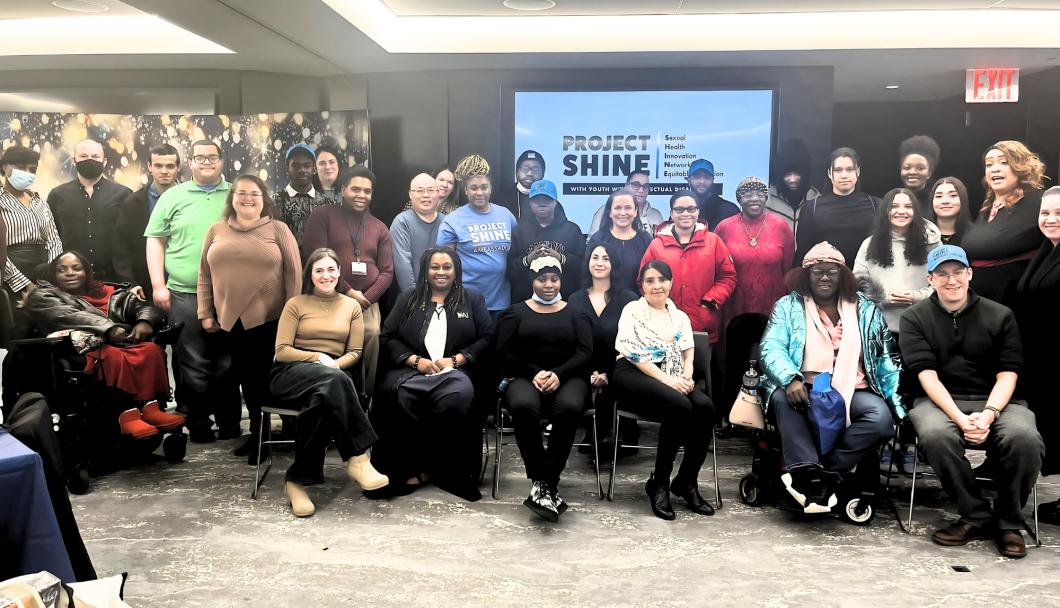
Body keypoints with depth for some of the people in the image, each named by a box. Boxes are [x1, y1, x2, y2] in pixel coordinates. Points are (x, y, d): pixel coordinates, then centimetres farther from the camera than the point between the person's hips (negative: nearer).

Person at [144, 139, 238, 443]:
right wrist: (158, 285, -2)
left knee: (228, 363, 7)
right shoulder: (172, 196, 7)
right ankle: (199, 426, 16)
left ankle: (230, 425, 17)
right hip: (185, 295, 0)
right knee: (193, 365, 5)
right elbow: (156, 240, 6)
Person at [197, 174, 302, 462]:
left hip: (270, 319, -3)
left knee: (266, 378, 4)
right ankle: (257, 433, 24)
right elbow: (205, 274, 11)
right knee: (247, 378, 12)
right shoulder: (216, 231, 9)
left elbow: (293, 273, -2)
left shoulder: (278, 229, 0)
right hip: (229, 319, 3)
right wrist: (205, 313, 6)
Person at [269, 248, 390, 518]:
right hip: (293, 373, -2)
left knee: (323, 399, -38)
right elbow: (281, 351, 1)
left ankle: (298, 480, -32)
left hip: (331, 375, 3)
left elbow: (355, 352, 10)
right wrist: (317, 357, -14)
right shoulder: (296, 304, 9)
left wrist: (336, 363, -12)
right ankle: (357, 458, -38)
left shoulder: (352, 306, 16)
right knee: (335, 381, -39)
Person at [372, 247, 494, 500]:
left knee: (458, 398, -36)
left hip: (455, 371, -1)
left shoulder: (473, 299, 17)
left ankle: (446, 469, -20)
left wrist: (455, 359, -8)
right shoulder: (407, 298, 20)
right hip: (411, 369, 1)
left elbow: (487, 338, 7)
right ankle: (412, 467, -21)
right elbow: (388, 337, 11)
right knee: (398, 395, -34)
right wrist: (416, 360, -6)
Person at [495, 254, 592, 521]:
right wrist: (534, 373, -14)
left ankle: (545, 484, -30)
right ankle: (541, 482, -28)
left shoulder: (575, 313, 19)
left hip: (568, 377, 0)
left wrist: (559, 374, -14)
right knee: (523, 406, -37)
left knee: (569, 408, -36)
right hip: (527, 377, 0)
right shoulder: (515, 312, 17)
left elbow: (585, 352, 5)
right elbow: (506, 353, 4)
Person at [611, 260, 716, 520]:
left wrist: (686, 378, -12)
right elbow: (635, 354, -5)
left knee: (705, 407, -27)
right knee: (680, 406, -33)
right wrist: (667, 380, -16)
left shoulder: (680, 316, 22)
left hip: (674, 378, 5)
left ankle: (686, 481, -12)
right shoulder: (632, 310, 8)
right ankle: (659, 483, -18)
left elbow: (688, 354, 11)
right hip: (636, 375, -5)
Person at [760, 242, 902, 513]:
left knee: (882, 418, -29)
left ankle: (806, 475, -27)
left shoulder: (866, 310, 17)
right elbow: (772, 348, -5)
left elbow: (886, 361, 14)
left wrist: (898, 403, 0)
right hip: (804, 390, -2)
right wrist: (791, 379, -26)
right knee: (782, 398, -35)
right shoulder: (787, 306, 9)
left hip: (852, 393, 2)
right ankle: (812, 477, -40)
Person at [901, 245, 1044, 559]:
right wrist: (960, 418, -20)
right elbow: (927, 375, -6)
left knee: (1025, 438, -31)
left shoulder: (1000, 316, 8)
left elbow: (1007, 374, 0)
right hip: (939, 401, -1)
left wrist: (988, 414, -19)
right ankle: (977, 517, -13)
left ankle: (1009, 522, -5)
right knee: (936, 435, -36)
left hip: (995, 401, 1)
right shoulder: (914, 318, 5)